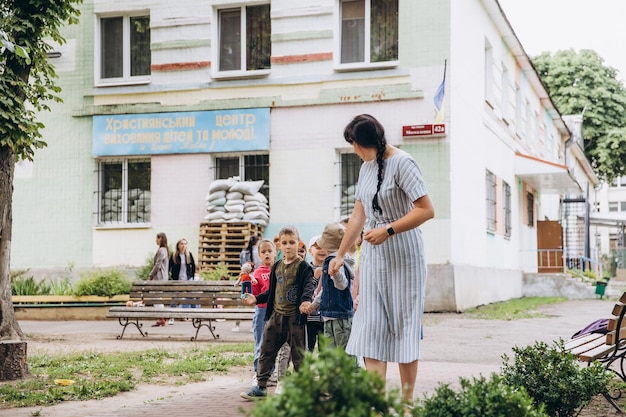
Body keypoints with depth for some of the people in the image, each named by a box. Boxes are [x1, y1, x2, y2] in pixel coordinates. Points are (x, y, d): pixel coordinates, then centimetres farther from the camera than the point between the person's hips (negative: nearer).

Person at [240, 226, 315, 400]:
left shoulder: (303, 267, -8)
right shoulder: (277, 267, 11)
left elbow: (309, 286, -20)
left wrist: (306, 300, -39)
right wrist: (256, 299, 14)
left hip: (294, 317, -6)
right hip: (276, 315, 6)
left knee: (298, 354, 2)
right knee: (266, 351, 9)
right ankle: (261, 386, 17)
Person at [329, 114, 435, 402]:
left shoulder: (402, 163, -12)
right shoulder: (366, 167, 11)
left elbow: (426, 210, -19)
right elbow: (358, 215, 18)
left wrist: (388, 230, -22)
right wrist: (340, 255, 19)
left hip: (402, 257, -7)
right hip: (373, 257, 7)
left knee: (403, 327, -1)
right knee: (371, 327, 0)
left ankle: (407, 401, 7)